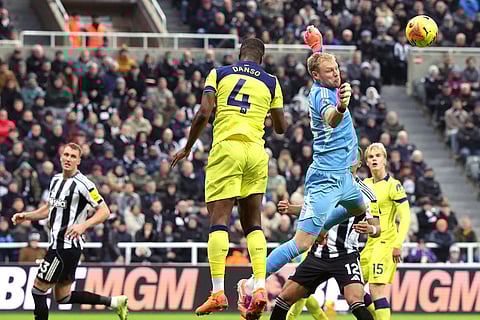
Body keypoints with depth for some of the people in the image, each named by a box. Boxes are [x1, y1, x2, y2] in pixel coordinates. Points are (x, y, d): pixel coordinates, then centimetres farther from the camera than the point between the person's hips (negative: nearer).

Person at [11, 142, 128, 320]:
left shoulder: (83, 184, -14)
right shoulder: (56, 180, 12)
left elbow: (104, 211, -13)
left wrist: (83, 225, -28)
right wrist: (25, 216, 12)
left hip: (68, 244, -9)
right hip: (57, 244, 9)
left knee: (38, 289, -5)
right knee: (63, 297, 13)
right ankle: (114, 302, 18)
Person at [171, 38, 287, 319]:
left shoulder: (219, 73, 9)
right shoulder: (271, 82, 13)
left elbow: (204, 114, -2)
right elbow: (281, 127, 18)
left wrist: (187, 149, 9)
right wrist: (282, 119, 41)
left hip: (226, 146, -2)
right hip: (256, 152, 2)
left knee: (219, 219, -6)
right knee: (252, 223, 10)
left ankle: (218, 291, -16)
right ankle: (260, 287, -5)